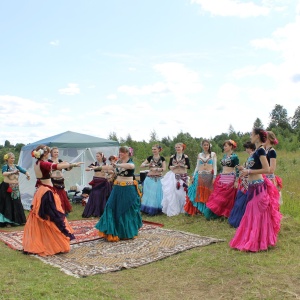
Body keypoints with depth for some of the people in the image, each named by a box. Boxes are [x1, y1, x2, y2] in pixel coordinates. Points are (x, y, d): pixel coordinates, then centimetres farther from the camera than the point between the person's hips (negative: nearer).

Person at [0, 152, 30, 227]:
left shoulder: (16, 166, 10)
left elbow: (23, 170, 0)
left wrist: (27, 174, -20)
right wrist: (13, 172, -33)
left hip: (15, 188, 5)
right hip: (7, 187, -5)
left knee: (17, 203, 9)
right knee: (8, 204, -1)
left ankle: (17, 220, 22)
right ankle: (7, 222, 7)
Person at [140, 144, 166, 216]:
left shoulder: (162, 158, 3)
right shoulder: (150, 158, 3)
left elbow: (164, 168, -6)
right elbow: (141, 165, 1)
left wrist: (156, 169, -21)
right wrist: (147, 165, -18)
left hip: (158, 179, 0)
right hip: (150, 178, 0)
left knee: (157, 194, 2)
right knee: (149, 194, 1)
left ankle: (155, 210, 12)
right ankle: (148, 208, 10)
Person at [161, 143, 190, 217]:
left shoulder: (185, 157, 1)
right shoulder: (172, 157, 7)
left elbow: (188, 166, -2)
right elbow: (169, 166, 5)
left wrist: (182, 165, -15)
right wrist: (175, 166, -12)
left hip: (183, 176, -1)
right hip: (173, 176, 1)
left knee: (182, 192, 1)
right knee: (172, 193, -5)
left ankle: (181, 209, 15)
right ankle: (173, 210, 1)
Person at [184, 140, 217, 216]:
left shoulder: (213, 154, 6)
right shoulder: (199, 155, 13)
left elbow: (215, 166, 1)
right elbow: (197, 166, 14)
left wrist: (214, 177, -8)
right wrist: (193, 176, 7)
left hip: (209, 176, -2)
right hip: (200, 176, 2)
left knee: (208, 194, 0)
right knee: (198, 193, -1)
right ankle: (197, 209, 5)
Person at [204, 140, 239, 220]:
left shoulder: (234, 157, -7)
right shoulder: (224, 155, 14)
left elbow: (237, 170, -9)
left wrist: (236, 181, -14)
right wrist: (219, 177, 21)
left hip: (230, 179, -7)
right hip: (222, 178, 7)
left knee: (227, 197, -2)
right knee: (217, 196, 4)